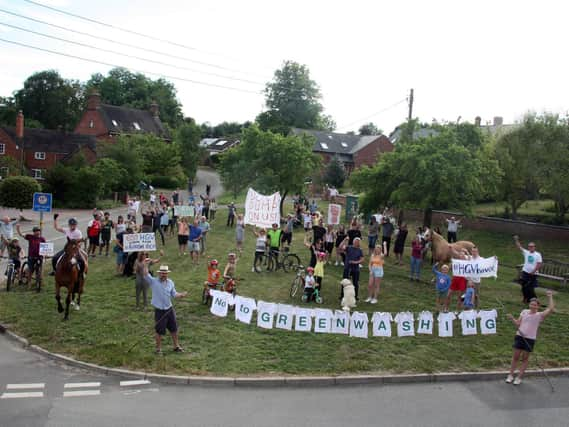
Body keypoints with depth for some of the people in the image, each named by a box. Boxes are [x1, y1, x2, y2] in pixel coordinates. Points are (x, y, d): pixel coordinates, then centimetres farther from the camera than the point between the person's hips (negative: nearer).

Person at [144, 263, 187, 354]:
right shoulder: (153, 282, -9)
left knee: (174, 329, 15)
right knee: (159, 331, 6)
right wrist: (146, 265, -36)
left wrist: (181, 295, -11)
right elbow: (146, 275, -25)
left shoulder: (170, 282, 4)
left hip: (169, 309, 5)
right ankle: (158, 348, 25)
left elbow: (174, 294, 8)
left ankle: (176, 346, 31)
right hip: (159, 311, -4)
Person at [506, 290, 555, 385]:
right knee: (515, 356, 7)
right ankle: (510, 375, 18)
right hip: (519, 336, 2)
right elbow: (518, 323, 6)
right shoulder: (524, 312, 5)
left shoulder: (540, 315, -4)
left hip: (530, 339, -2)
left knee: (525, 358, 7)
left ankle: (519, 378, 18)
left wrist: (550, 297, -15)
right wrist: (512, 319, -12)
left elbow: (551, 309, -18)